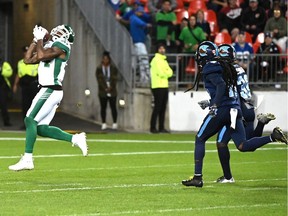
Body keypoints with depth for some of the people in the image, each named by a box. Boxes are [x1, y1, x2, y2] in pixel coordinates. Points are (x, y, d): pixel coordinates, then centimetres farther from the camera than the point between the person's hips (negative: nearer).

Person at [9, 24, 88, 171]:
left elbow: (41, 56, -24)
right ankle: (75, 139, 8)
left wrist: (40, 40, -9)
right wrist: (36, 41, 17)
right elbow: (28, 60, 22)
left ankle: (27, 159, -14)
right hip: (48, 91, 10)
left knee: (30, 120, -12)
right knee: (41, 128, 6)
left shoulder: (60, 46, -7)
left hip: (50, 91, -10)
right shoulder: (50, 47, 22)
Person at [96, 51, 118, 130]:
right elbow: (99, 79, -4)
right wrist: (105, 88, -13)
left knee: (113, 107, 0)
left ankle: (115, 123, 4)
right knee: (103, 108, 1)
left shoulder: (113, 68, 5)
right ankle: (104, 124, 5)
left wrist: (110, 87, -14)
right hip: (102, 92, 0)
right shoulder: (99, 69, 4)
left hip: (112, 91, 0)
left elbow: (115, 79, -2)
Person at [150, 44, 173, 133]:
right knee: (157, 107, -9)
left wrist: (165, 73, -9)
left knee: (163, 108, 8)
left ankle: (161, 127, 10)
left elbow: (170, 72, 10)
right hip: (158, 86, -8)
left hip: (164, 86, 8)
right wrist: (167, 73, 0)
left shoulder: (164, 60, 20)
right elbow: (161, 73, -17)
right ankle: (153, 128, -7)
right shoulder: (156, 60, -7)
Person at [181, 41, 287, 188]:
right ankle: (273, 137, -15)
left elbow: (221, 85, -21)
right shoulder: (224, 66, 20)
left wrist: (214, 106, -23)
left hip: (222, 110, -8)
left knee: (200, 140, 7)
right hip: (235, 109, 8)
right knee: (243, 146, 3)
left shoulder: (210, 68, -7)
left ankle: (197, 177, 5)